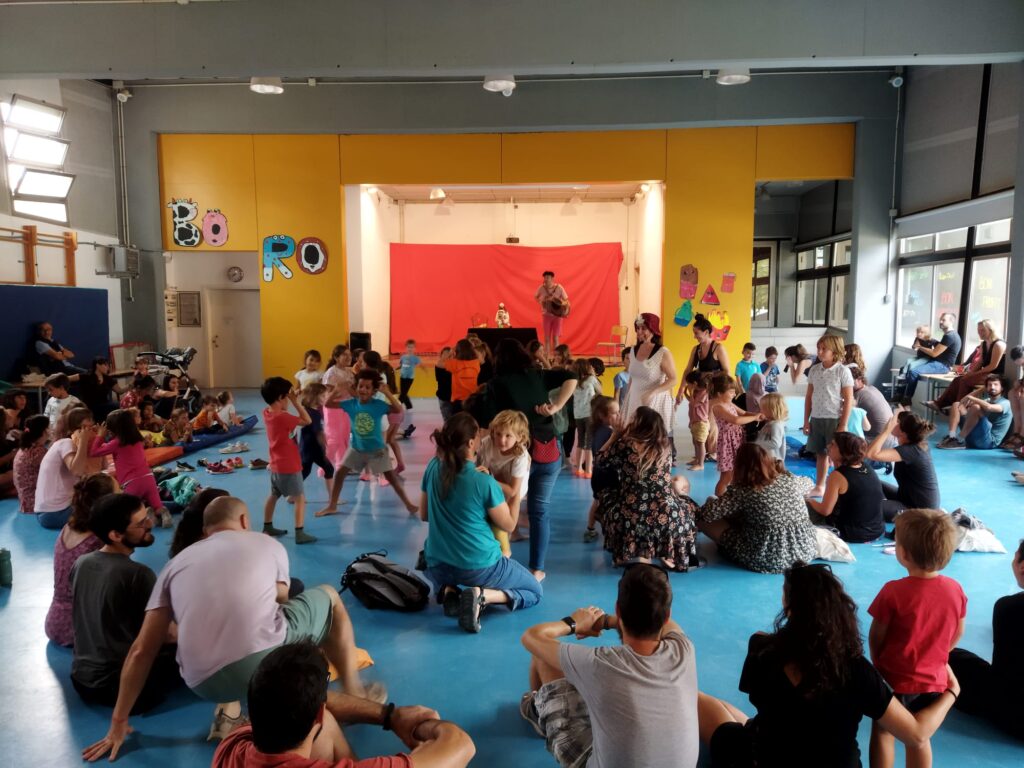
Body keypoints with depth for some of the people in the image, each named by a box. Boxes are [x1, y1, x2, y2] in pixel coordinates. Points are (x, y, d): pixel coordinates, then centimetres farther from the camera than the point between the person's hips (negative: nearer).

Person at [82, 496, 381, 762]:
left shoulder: (176, 563, 21)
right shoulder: (268, 544, 17)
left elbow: (141, 652, 18)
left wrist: (118, 723, 27)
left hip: (205, 686, 3)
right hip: (267, 658, -3)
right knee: (329, 597, 25)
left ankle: (231, 709, 18)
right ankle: (354, 693, 34)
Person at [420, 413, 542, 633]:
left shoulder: (433, 468, -6)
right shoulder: (485, 483, -22)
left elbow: (424, 515, 7)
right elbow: (509, 525, -7)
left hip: (437, 565, 5)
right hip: (479, 566, -5)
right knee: (535, 591, 19)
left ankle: (449, 591, 5)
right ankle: (482, 595, -8)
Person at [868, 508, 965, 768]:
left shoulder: (893, 592, -26)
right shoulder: (955, 589, -11)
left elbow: (875, 638, -14)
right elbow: (958, 633, 5)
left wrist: (878, 664, 6)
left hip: (894, 678, -4)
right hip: (933, 680, 4)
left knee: (882, 731, 18)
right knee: (919, 737, 22)